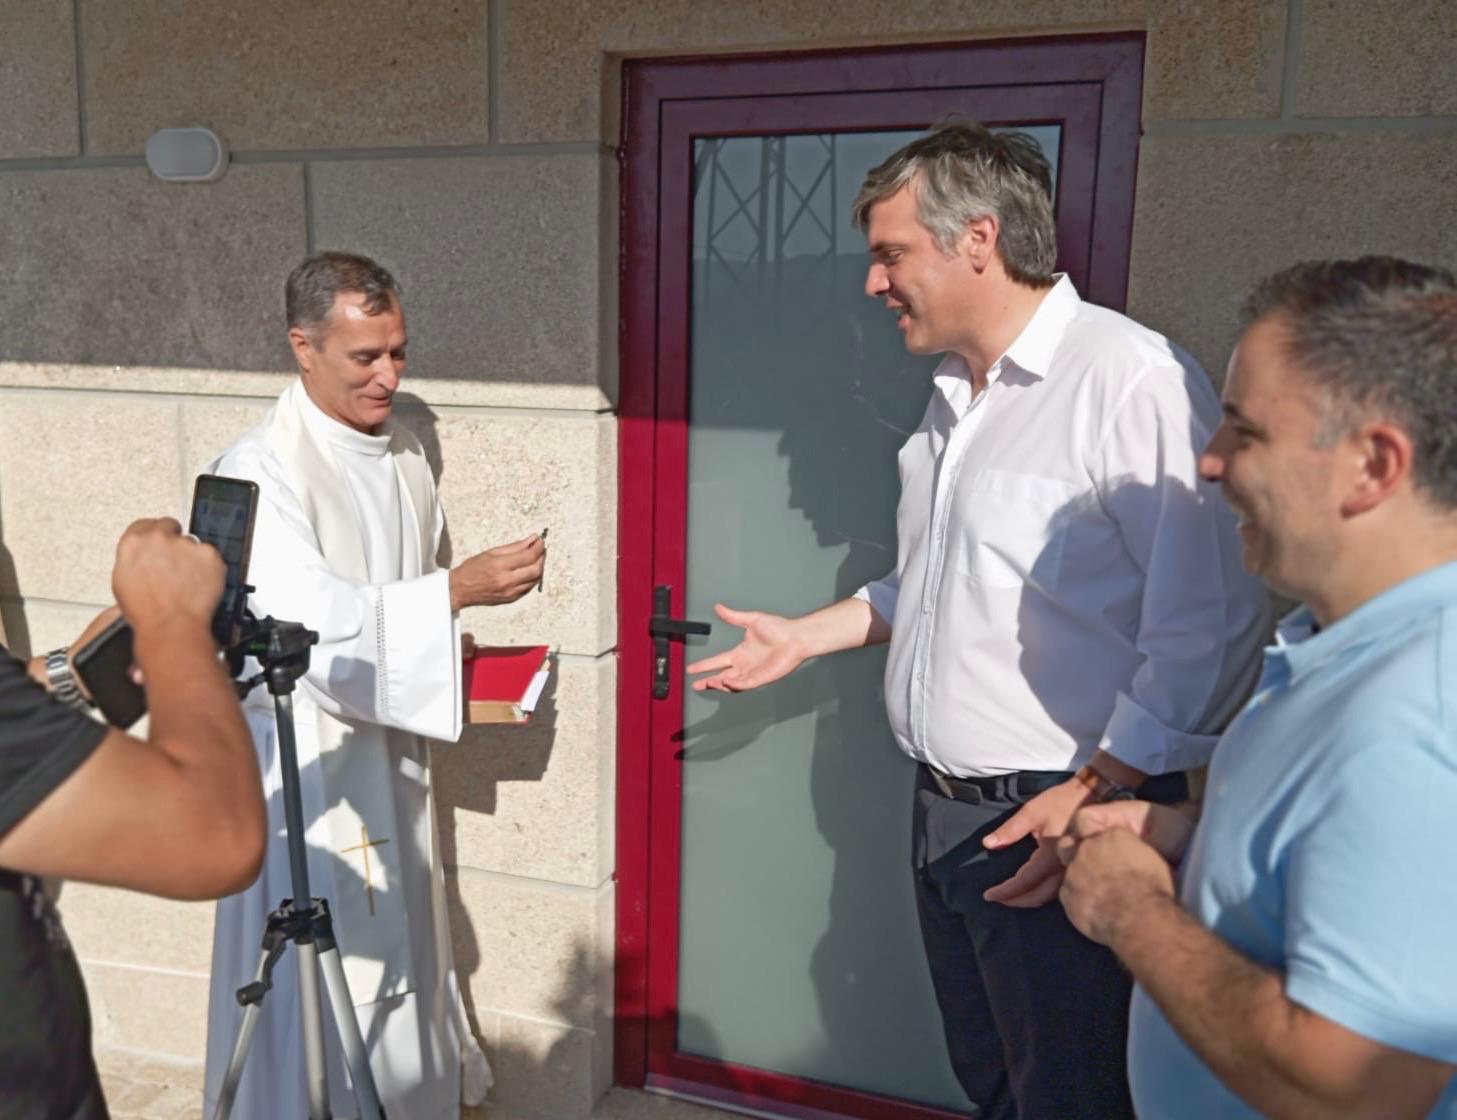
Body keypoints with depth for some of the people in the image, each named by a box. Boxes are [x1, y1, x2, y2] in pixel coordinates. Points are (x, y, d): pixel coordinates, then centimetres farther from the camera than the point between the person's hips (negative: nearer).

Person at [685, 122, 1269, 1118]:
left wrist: (1093, 795, -23)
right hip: (945, 811, 8)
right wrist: (803, 638, 19)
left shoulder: (1135, 381, -19)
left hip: (1065, 825, -8)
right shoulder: (955, 395, 11)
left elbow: (1207, 630, -21)